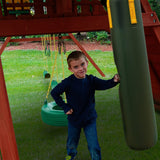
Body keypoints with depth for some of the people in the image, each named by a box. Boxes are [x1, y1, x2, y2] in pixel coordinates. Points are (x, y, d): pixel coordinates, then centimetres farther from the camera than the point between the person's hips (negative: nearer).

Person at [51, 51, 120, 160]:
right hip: (74, 119, 0)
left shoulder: (91, 80, -13)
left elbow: (105, 84, -29)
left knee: (94, 148, 1)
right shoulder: (68, 82, -20)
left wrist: (115, 80, -49)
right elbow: (54, 93, -9)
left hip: (90, 119, 0)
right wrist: (65, 107, -12)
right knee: (72, 144, 25)